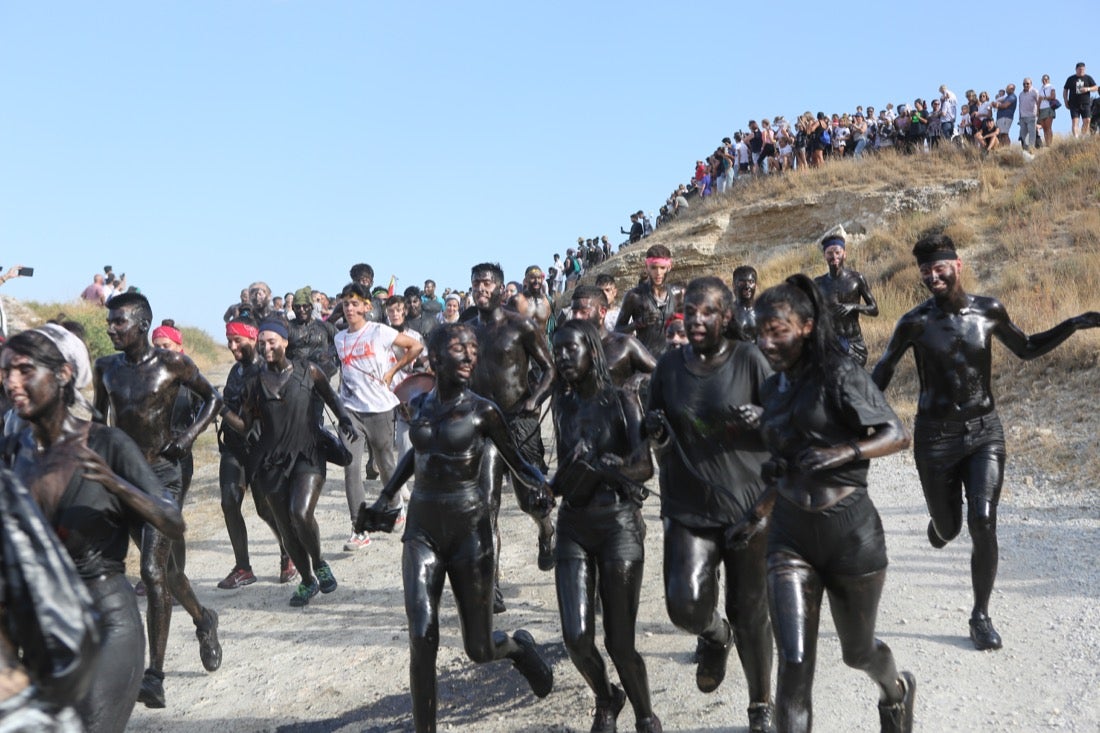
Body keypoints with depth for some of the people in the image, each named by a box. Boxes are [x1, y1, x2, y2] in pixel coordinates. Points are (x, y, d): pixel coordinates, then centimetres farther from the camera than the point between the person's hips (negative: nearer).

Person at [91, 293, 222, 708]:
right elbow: (98, 418, 19)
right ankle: (203, 620, 44)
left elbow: (212, 399, 4)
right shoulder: (105, 369, 6)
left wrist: (192, 433, -12)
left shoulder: (172, 363, -7)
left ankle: (155, 676, -9)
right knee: (166, 566, 18)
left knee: (153, 570, -14)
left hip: (162, 474, -5)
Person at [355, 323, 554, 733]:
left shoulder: (483, 412, -10)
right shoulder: (418, 406, 3)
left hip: (470, 531, -3)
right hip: (422, 531, 3)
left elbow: (516, 461, -1)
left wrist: (540, 486, -23)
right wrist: (383, 500, 20)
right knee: (422, 639, -9)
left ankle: (518, 645, 43)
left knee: (479, 650, 8)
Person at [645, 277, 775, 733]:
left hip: (746, 503, -1)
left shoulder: (748, 360, -3)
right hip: (689, 508, 2)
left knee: (749, 612, 7)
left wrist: (756, 422, -20)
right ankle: (715, 636, 22)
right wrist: (657, 432, -8)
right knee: (685, 604, -16)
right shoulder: (669, 366, 4)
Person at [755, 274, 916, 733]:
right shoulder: (772, 389, 9)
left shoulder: (838, 376, -10)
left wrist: (846, 452, -26)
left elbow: (898, 435, -11)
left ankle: (897, 691, 54)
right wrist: (764, 510, 17)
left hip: (849, 529, -4)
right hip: (790, 534, 4)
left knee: (857, 651, 19)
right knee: (794, 663, -9)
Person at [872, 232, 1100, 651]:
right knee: (948, 529, 8)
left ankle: (981, 616, 7)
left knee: (983, 524, -12)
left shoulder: (989, 311, -2)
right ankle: (941, 522, 50)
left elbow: (1027, 349, 14)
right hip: (936, 436, -1)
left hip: (985, 431, 1)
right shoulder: (915, 323, -9)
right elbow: (883, 372, 3)